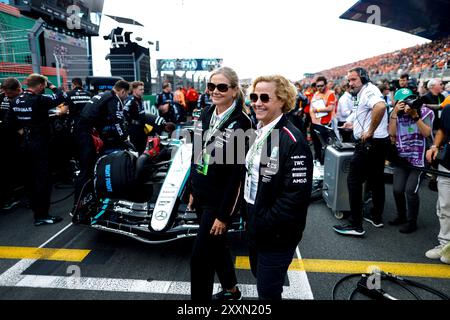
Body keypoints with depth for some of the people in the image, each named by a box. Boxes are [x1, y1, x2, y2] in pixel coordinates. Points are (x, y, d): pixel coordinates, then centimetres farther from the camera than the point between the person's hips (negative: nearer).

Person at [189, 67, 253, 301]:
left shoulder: (241, 123, -17)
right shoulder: (206, 114, 4)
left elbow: (237, 172, -18)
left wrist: (224, 214, -17)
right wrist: (194, 190, 13)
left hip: (220, 200, -7)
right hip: (202, 196, 7)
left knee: (200, 256, -1)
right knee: (216, 245, 21)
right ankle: (231, 290, 43)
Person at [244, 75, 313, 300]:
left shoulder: (292, 141, -21)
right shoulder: (258, 133, 7)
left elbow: (296, 194, -25)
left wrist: (267, 225, -21)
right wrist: (250, 217, 10)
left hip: (276, 233, -8)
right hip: (254, 225, 8)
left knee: (268, 291, 7)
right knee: (260, 277, 25)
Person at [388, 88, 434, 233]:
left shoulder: (425, 112, -4)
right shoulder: (397, 115, 4)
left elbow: (427, 133, -14)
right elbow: (391, 135, -7)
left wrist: (415, 115, -19)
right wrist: (394, 113, -12)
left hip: (419, 160, -3)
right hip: (401, 159, 3)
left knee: (410, 190, -9)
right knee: (397, 190, -1)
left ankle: (412, 222, 12)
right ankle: (401, 216, 25)